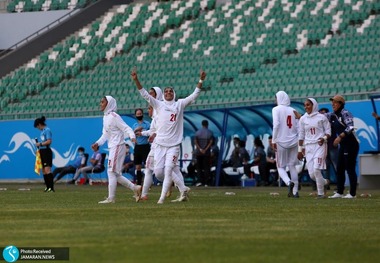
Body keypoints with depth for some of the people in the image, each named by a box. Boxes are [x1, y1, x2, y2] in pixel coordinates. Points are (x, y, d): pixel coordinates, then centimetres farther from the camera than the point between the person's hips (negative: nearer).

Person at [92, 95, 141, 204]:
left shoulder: (114, 116, -13)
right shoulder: (105, 117, 14)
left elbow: (126, 128, -18)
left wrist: (132, 137, -35)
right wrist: (97, 143, 7)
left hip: (117, 146, -9)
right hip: (112, 147, 9)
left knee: (111, 172, -8)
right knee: (115, 174, 10)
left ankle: (111, 198, -4)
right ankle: (135, 188, 15)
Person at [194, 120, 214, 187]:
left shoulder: (198, 132, 3)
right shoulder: (210, 132, 0)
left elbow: (195, 141, -6)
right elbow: (211, 142, -9)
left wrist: (200, 149, -9)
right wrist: (205, 149, -10)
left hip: (198, 152, 1)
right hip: (207, 152, -1)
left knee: (199, 167, 7)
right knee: (206, 167, 2)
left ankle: (199, 181, -6)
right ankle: (206, 182, -2)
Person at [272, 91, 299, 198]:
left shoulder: (276, 109, -3)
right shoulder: (293, 111, 9)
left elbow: (276, 125, -15)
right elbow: (298, 128, 6)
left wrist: (274, 140, -10)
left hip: (281, 142, -4)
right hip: (293, 142, 4)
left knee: (281, 167, 6)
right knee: (292, 166, 12)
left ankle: (289, 182, -23)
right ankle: (295, 191, 8)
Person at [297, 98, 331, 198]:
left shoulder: (321, 117, 1)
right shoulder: (303, 119, 10)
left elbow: (328, 131, 3)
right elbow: (301, 135, 13)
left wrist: (324, 138, -18)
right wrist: (300, 149, 10)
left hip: (320, 145, -4)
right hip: (308, 147, 4)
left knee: (316, 169, -19)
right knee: (311, 174, -4)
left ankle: (321, 193, -9)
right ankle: (325, 182, 26)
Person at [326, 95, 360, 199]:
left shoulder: (345, 113, -11)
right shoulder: (332, 115, 13)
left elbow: (350, 127, -23)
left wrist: (340, 136, -31)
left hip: (351, 144, -9)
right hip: (342, 145, 9)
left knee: (350, 168, -7)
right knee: (339, 168, 9)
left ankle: (352, 193, -3)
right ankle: (339, 192, 15)